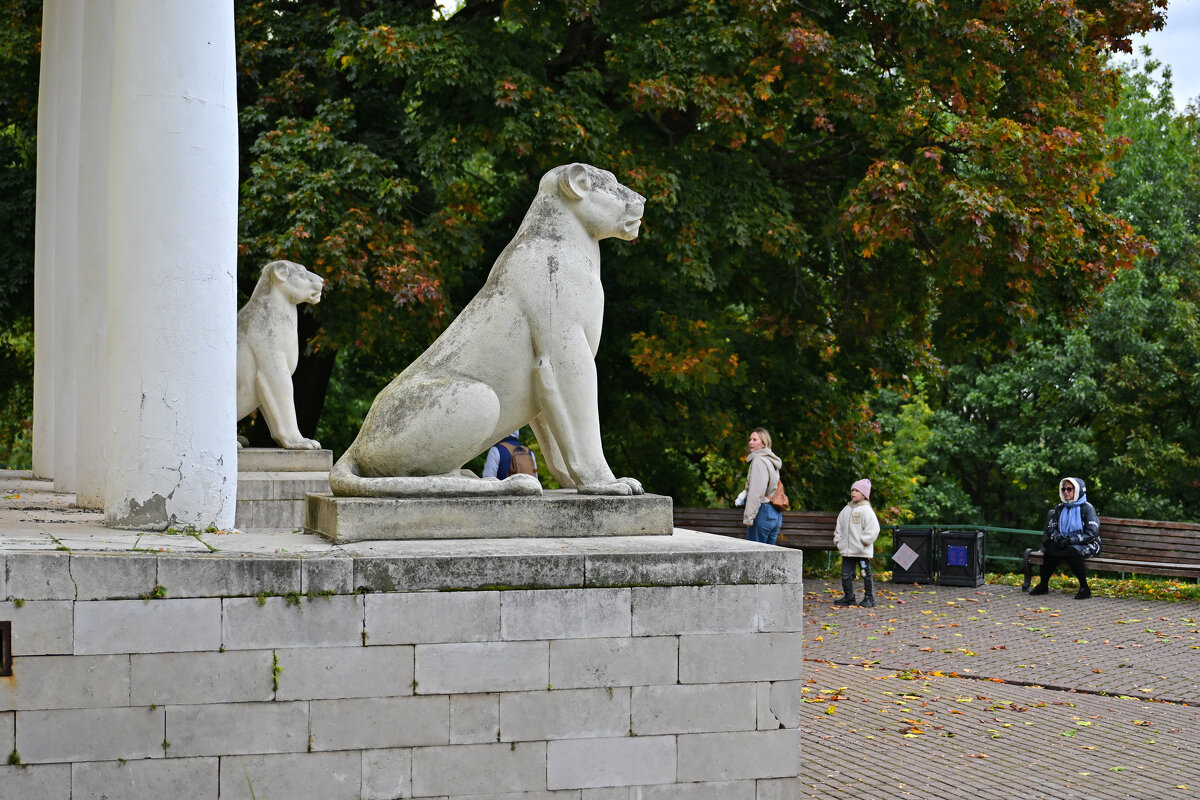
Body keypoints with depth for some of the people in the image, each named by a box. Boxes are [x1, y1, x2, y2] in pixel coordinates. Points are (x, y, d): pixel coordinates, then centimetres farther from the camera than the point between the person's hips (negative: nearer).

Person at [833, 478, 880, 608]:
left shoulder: (866, 510, -7)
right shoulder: (847, 509, 13)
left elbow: (873, 528, -12)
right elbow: (839, 526, 22)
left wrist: (864, 541, -14)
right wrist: (838, 540, 12)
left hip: (862, 551, -6)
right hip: (847, 549, 6)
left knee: (866, 574, 1)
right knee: (846, 574, 7)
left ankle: (869, 598, 8)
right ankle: (848, 597, 16)